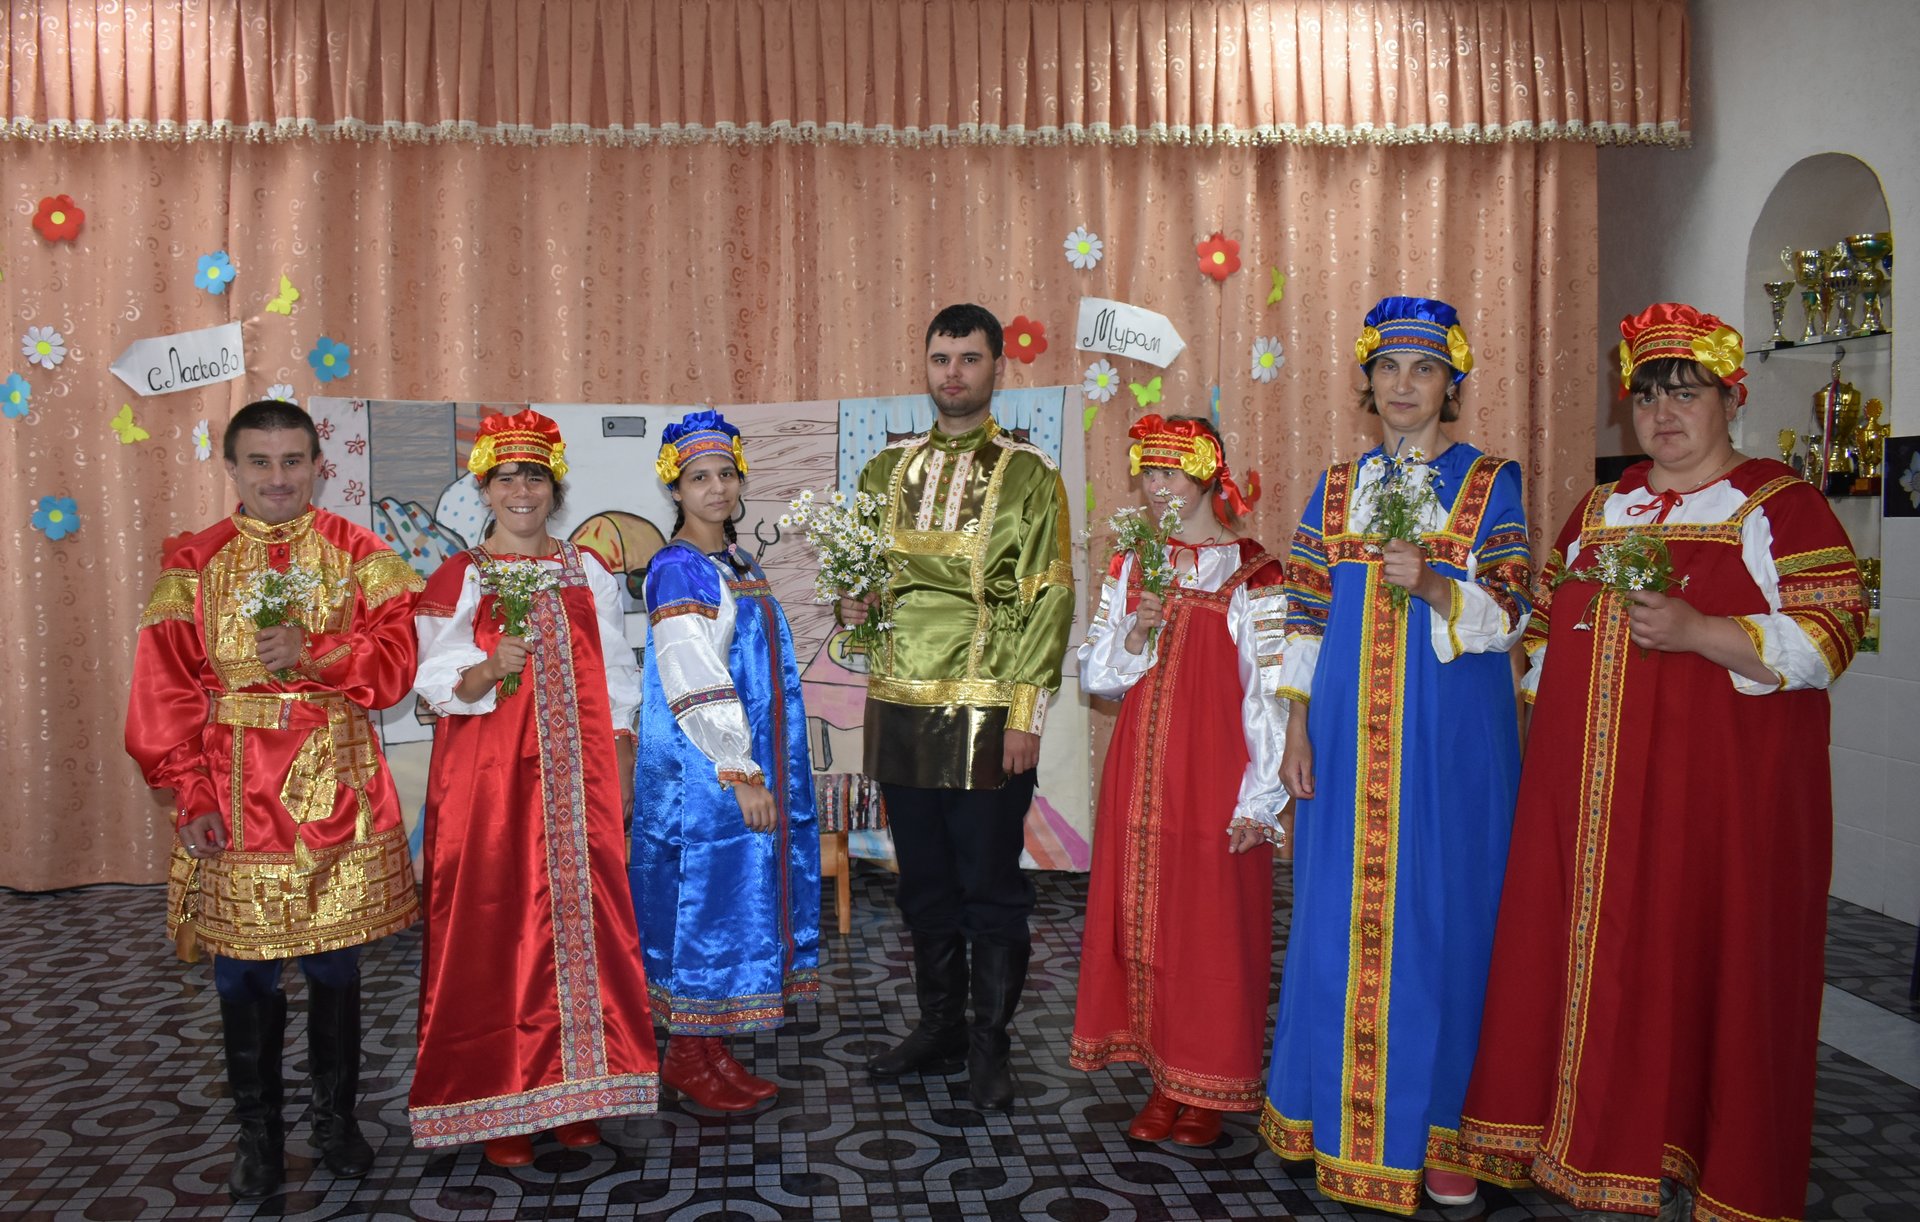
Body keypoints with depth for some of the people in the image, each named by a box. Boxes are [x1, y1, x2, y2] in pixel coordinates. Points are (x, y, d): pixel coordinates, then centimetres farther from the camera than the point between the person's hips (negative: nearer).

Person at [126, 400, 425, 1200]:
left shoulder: (359, 555, 4)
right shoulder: (194, 565, 4)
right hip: (234, 795, 0)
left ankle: (336, 1117, 26)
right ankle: (257, 1130, 23)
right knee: (244, 969, 6)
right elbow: (166, 690, 0)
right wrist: (191, 796, -7)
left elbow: (394, 658, -4)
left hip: (336, 789, 0)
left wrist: (315, 653, -20)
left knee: (335, 960, 9)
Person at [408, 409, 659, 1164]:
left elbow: (615, 678, 11)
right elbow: (438, 683, -3)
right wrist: (489, 670, -23)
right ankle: (499, 1104, 10)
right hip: (487, 778, -2)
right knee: (495, 924, -2)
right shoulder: (457, 579, 3)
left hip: (577, 780, 2)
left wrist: (621, 768, 5)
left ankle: (577, 1097, 14)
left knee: (582, 918, 1)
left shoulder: (587, 572, 11)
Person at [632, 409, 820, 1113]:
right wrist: (741, 773, -21)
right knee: (704, 902, -1)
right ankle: (686, 1058, 13)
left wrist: (772, 772, 16)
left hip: (755, 766, 9)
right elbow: (695, 683, -19)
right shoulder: (677, 568, -11)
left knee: (747, 901, 12)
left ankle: (713, 1050, 23)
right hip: (701, 772, -9)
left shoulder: (740, 565, 15)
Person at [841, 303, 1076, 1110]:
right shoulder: (888, 469, 12)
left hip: (986, 713, -4)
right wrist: (859, 603, 0)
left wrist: (1027, 711, -11)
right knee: (924, 881, 13)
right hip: (901, 707, 4)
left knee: (990, 885, 3)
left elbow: (1050, 599, -4)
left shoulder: (1028, 475, 0)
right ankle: (939, 1028, 28)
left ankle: (990, 1044, 17)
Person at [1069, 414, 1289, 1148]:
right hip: (1140, 776, 5)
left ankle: (1207, 1092, 17)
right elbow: (1095, 678, 10)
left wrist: (1260, 801, -12)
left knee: (1211, 927, 2)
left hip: (1214, 782, -5)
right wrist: (1135, 635, -11)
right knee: (1139, 922, 8)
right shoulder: (1130, 569, 10)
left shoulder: (1251, 575, -6)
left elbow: (1270, 694, -8)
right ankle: (1164, 1079, 23)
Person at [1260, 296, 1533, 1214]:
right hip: (1350, 732, 3)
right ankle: (1336, 1110, 22)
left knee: (1439, 914, 2)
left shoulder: (1490, 483, 2)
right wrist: (1296, 726, 1)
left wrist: (1434, 587, -22)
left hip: (1451, 734, -2)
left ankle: (1433, 1129, 16)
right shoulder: (1336, 487, 10)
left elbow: (1511, 612, -3)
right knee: (1340, 913, 6)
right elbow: (1305, 616, 8)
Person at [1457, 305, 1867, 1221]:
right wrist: (1549, 734, 13)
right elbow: (1549, 628, 22)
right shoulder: (1600, 510, 17)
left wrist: (1699, 633, -21)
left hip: (1719, 785, -5)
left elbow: (1832, 631, -10)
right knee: (1602, 961, 6)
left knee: (1706, 965, -2)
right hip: (1594, 786, 5)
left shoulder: (1779, 505, -1)